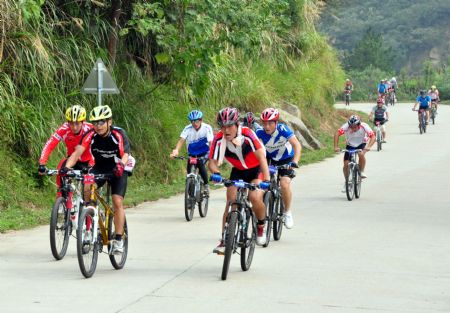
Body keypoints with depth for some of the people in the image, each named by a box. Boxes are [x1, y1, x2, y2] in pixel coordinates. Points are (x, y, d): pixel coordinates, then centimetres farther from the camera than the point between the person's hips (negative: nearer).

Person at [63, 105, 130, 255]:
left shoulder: (118, 134, -25)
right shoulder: (91, 135, -20)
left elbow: (125, 155, -38)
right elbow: (78, 152, -31)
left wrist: (121, 165, -61)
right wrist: (67, 167, -49)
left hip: (117, 170, -2)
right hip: (99, 168, 2)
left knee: (117, 203, -15)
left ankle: (118, 240, -5)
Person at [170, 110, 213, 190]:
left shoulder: (207, 128, -21)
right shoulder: (188, 129, -18)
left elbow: (211, 142, -29)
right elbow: (181, 140, -29)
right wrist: (176, 150, -48)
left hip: (204, 153, -2)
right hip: (192, 154, 2)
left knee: (200, 164, -29)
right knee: (190, 171, -12)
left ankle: (206, 185, -10)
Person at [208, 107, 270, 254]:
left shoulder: (247, 134, -31)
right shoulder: (219, 139, -22)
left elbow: (261, 156, -36)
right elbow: (212, 162, -19)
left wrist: (266, 179, -47)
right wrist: (216, 173, -42)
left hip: (256, 170, -3)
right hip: (237, 172, 3)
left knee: (255, 197, -26)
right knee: (231, 203, -11)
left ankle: (261, 227, 1)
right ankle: (224, 240, -5)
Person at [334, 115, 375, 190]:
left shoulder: (364, 127, -28)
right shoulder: (346, 126, -28)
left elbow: (373, 137, -32)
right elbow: (337, 134, -34)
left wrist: (368, 147, -48)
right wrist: (336, 147, -45)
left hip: (361, 144, -1)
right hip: (350, 145, 1)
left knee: (361, 154, -34)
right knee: (346, 164, -8)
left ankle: (362, 171, -12)